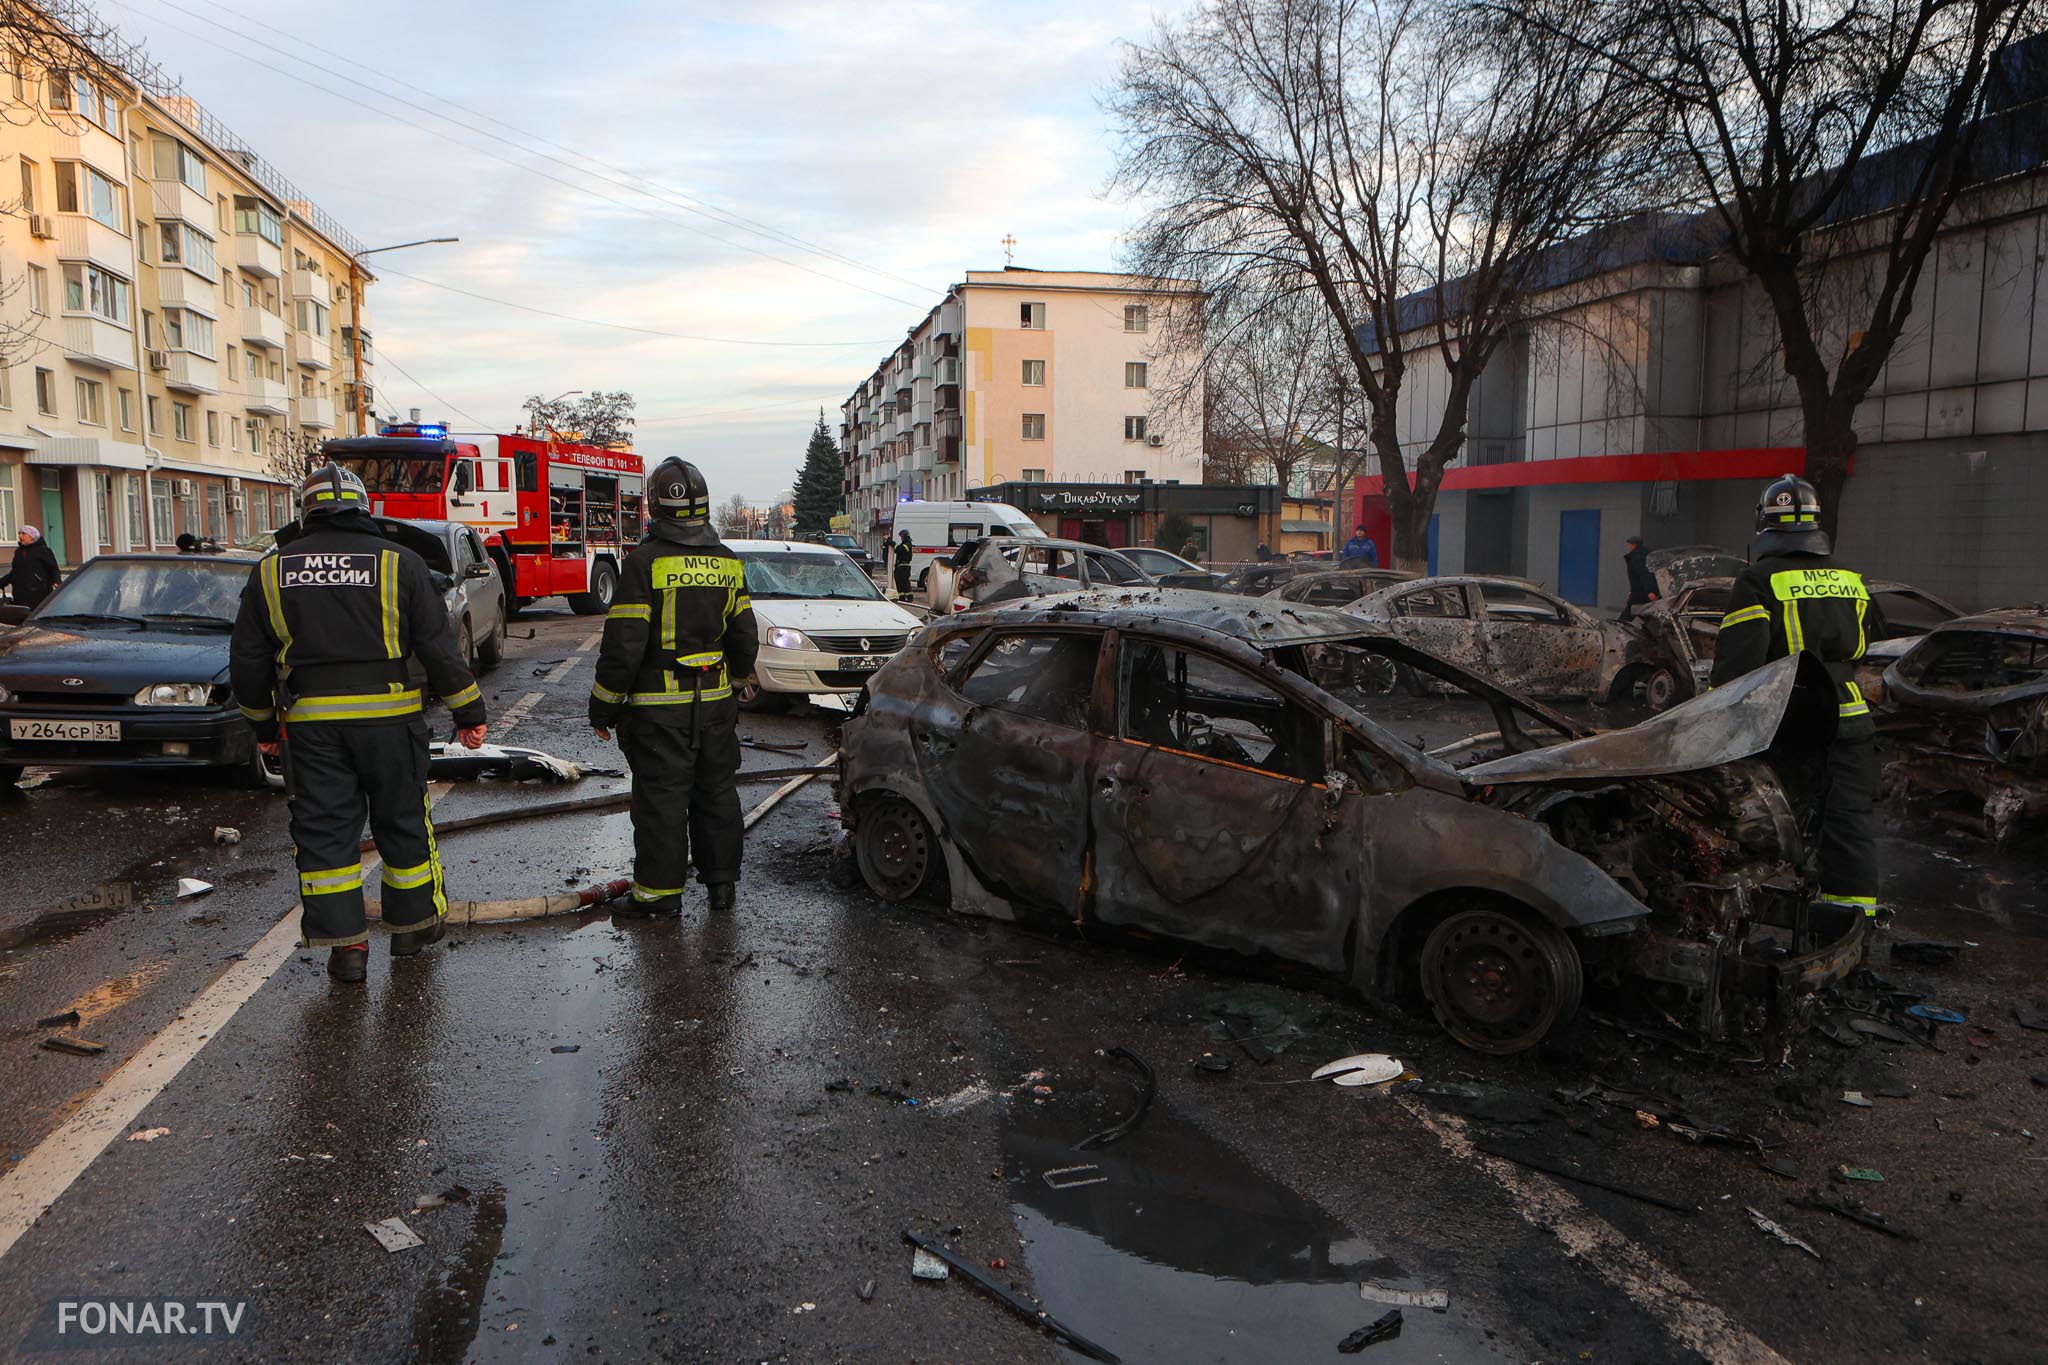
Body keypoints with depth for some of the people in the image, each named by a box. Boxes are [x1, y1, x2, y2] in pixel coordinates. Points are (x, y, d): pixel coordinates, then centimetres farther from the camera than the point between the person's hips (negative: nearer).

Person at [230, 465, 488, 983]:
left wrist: (263, 724, 22)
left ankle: (344, 944, 6)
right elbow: (439, 647, -3)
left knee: (323, 829, 7)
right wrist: (468, 711, 4)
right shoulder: (399, 562, -1)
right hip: (387, 715, -1)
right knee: (402, 821, 12)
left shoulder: (271, 570, 6)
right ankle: (413, 922, 24)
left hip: (309, 721, 1)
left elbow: (248, 659, 10)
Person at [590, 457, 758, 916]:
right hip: (715, 705, 6)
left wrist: (603, 707, -5)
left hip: (659, 707, -5)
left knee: (660, 799, 2)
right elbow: (745, 640, 12)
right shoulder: (728, 562, 6)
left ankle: (660, 891, 8)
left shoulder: (646, 561, -13)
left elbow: (623, 645, -14)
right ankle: (722, 881, 23)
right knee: (717, 792, 14)